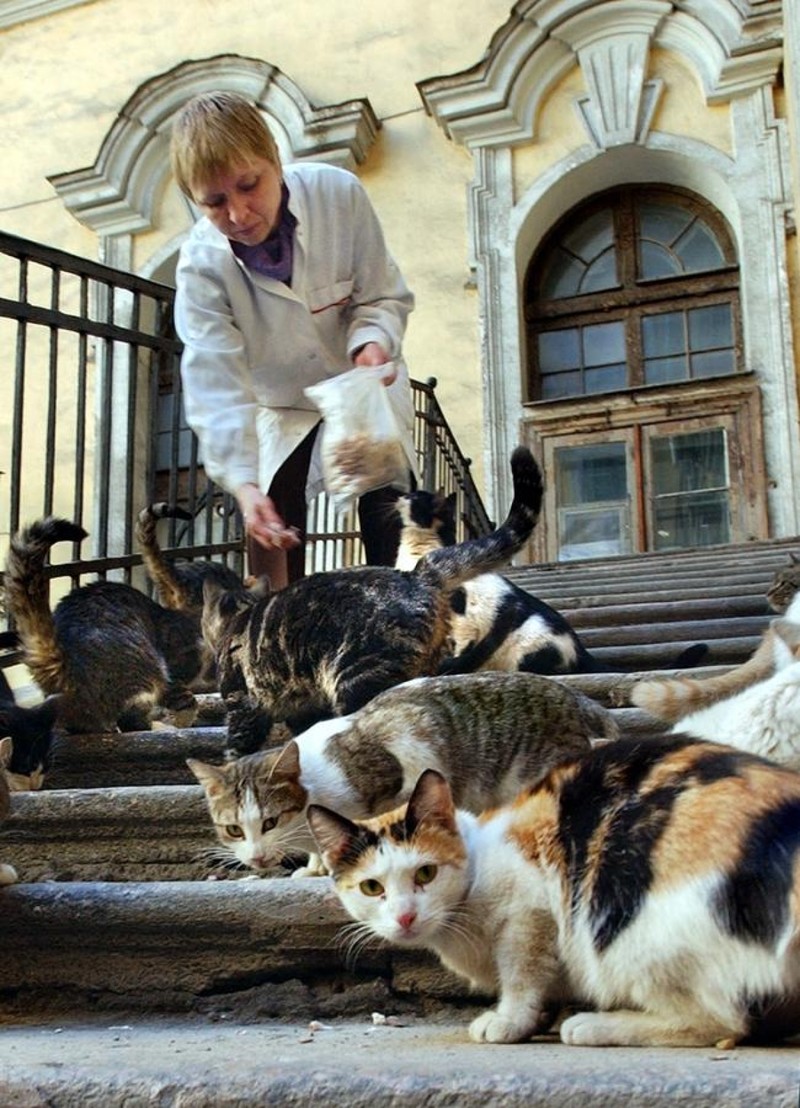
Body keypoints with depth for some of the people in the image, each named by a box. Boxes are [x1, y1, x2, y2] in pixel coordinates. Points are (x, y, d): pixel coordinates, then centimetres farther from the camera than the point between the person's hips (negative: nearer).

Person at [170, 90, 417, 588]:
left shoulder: (339, 193, -28)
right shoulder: (202, 265, -27)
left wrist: (374, 341, -38)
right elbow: (218, 386, -32)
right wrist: (242, 482, -44)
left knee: (390, 521, -7)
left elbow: (385, 295, -15)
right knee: (271, 529, -7)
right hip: (282, 404, 0)